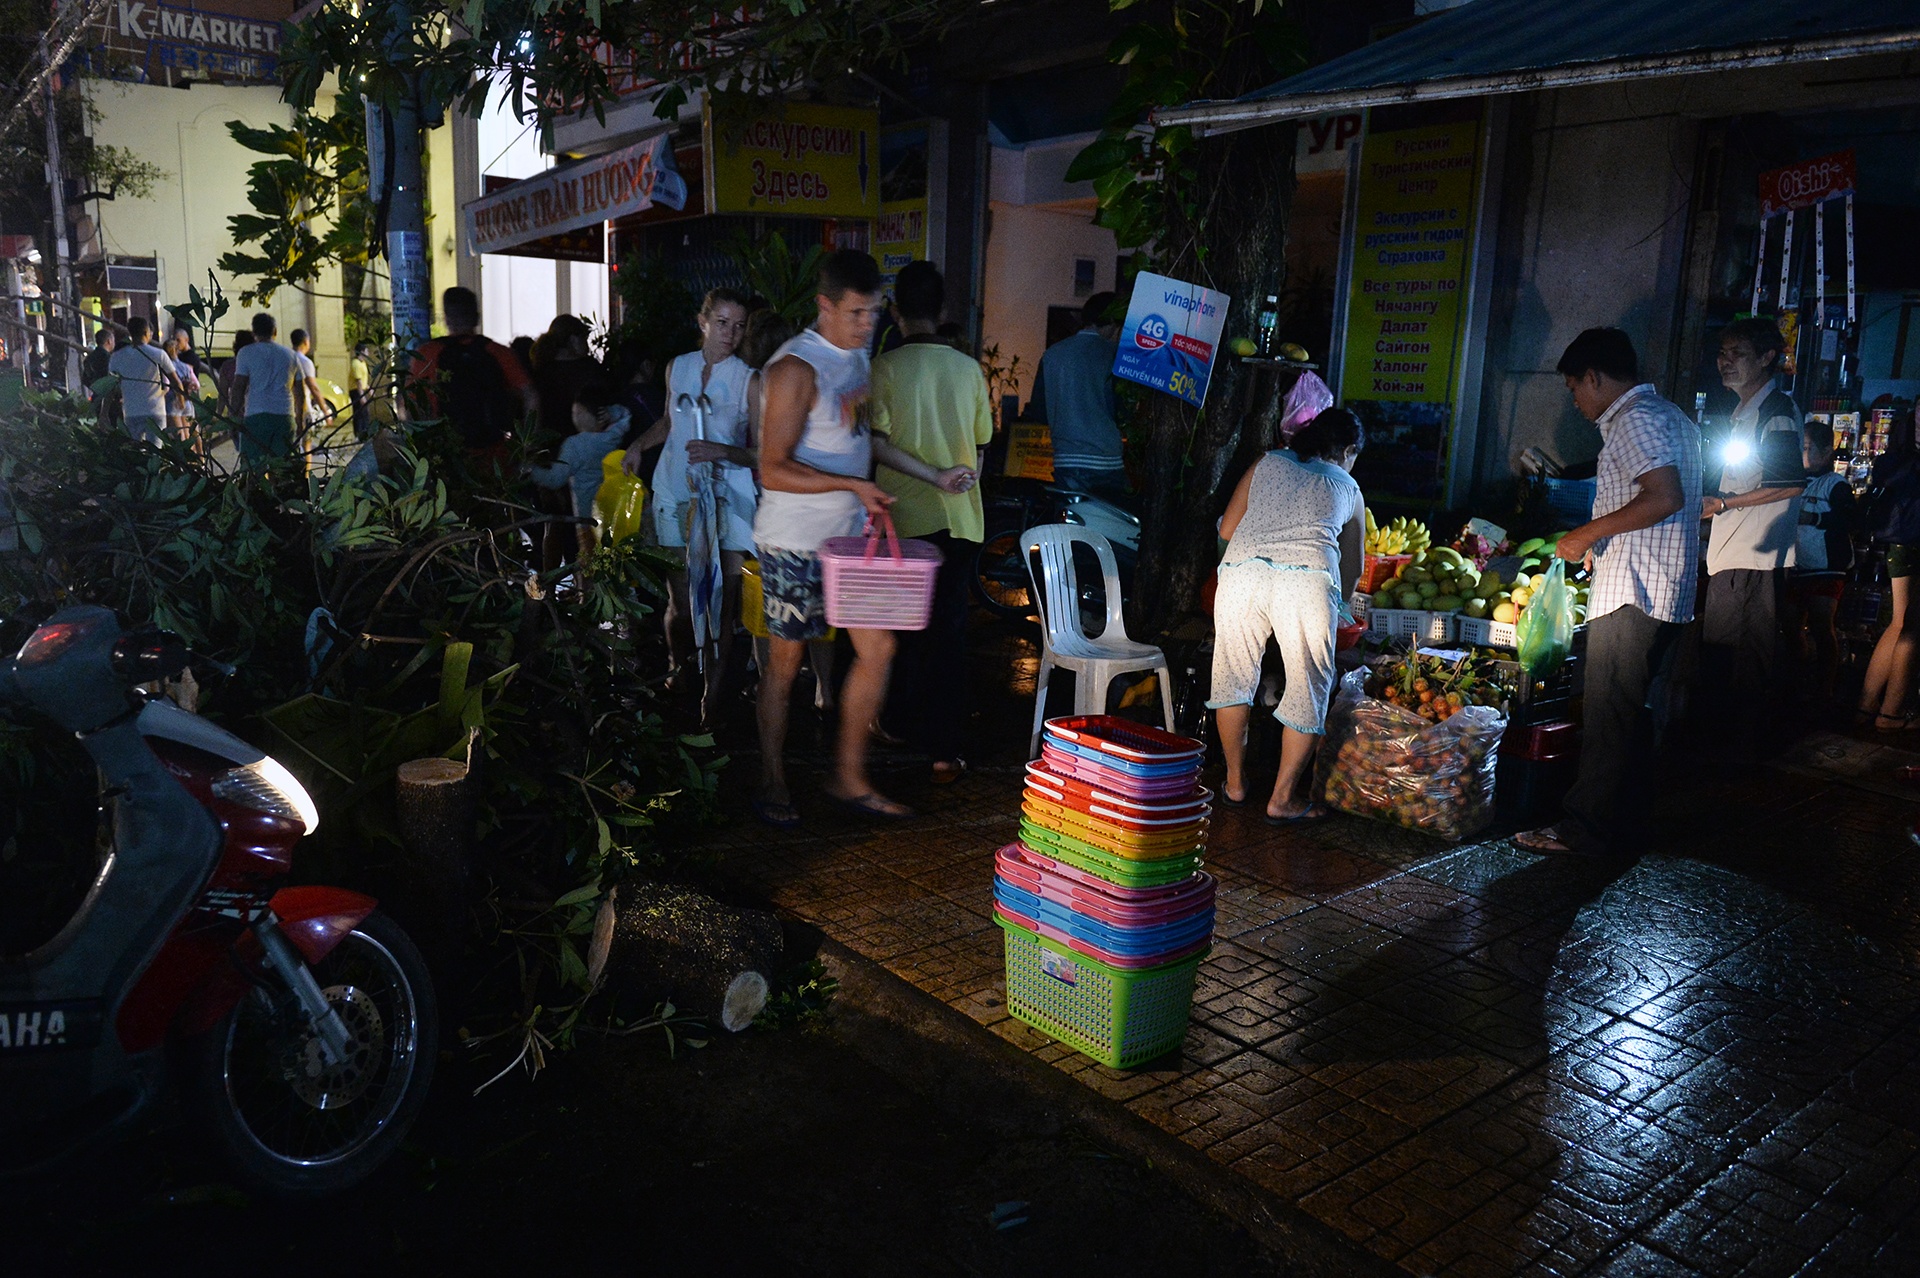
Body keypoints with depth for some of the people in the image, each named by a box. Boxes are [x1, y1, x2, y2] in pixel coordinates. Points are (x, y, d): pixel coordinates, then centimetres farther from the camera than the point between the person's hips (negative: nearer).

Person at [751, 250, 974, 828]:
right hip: (794, 541, -8)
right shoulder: (797, 367, -17)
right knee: (786, 660, 4)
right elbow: (775, 470, -21)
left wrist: (935, 476, 21)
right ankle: (772, 786, 20)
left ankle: (849, 778, 18)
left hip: (849, 535, 8)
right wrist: (854, 485, -25)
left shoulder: (856, 357, 11)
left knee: (877, 648, 5)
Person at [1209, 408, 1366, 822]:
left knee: (1234, 677, 16)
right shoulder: (1348, 489, 26)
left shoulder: (1267, 463, 25)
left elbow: (1227, 529, 23)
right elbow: (1352, 569, 35)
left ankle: (1235, 782, 27)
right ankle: (1282, 798, 14)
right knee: (1308, 691, 11)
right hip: (1308, 579, -1)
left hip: (1241, 570, 2)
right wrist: (1339, 600, 55)